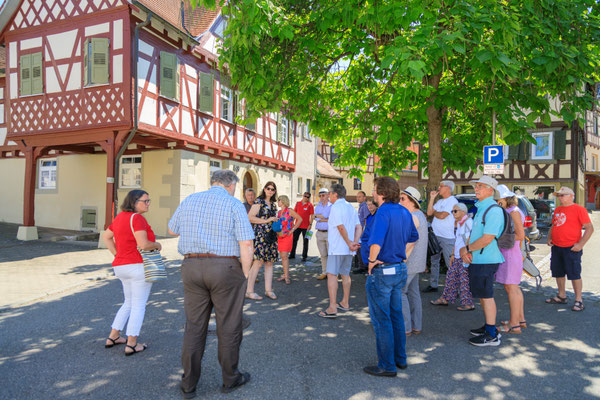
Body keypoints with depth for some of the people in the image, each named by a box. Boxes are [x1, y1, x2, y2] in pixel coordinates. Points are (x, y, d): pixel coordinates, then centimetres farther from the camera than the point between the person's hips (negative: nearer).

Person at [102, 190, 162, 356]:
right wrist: (157, 245, -6)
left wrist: (117, 255, 15)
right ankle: (131, 344, 10)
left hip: (122, 267, 9)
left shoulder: (121, 217, 10)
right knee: (139, 305, 4)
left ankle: (112, 337, 28)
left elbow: (106, 237, 20)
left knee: (129, 303, 23)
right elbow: (143, 244, -25)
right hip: (139, 266, -9)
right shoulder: (137, 218, -17)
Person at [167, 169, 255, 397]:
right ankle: (230, 379, 26)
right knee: (228, 326, 10)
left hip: (192, 267, 4)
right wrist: (245, 275, -4)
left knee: (194, 326, 14)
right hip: (226, 268, -4)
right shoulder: (234, 204, -7)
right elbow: (246, 244, -14)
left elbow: (173, 230, 23)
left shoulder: (189, 201, 8)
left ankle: (189, 384, 23)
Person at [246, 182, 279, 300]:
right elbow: (250, 218, -12)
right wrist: (266, 220, -13)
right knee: (258, 261, -10)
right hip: (260, 234, -7)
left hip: (270, 236, 7)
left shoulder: (273, 204, 19)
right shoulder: (259, 202, -3)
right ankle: (249, 291, -4)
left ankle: (268, 289, 12)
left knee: (270, 262, 6)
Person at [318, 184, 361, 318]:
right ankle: (345, 303, 28)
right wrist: (354, 243, -3)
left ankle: (332, 308, -10)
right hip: (348, 249, 9)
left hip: (337, 248, -9)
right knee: (345, 274, 17)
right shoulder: (350, 207, 14)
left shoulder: (336, 207, -12)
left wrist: (349, 243, -12)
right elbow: (358, 227, 8)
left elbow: (341, 227, -21)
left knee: (332, 275, -7)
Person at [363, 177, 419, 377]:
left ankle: (387, 366, 15)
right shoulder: (404, 212, 7)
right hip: (400, 270, 9)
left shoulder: (383, 212, -21)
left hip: (382, 271, -9)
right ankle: (400, 358, 33)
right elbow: (413, 237, 20)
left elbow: (376, 242, -32)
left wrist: (372, 261, -17)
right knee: (396, 316, 20)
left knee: (381, 320, 4)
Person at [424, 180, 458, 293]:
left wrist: (434, 212, 1)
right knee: (434, 260, 13)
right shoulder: (439, 201, 18)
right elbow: (429, 212, 11)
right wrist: (432, 198, 7)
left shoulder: (452, 201, -10)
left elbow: (442, 216, -19)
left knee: (450, 263, -4)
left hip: (447, 238, -9)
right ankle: (433, 285, 22)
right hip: (435, 235, 9)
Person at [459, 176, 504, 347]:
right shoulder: (481, 209, 15)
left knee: (486, 296, -1)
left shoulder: (493, 210, -17)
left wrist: (467, 248, -10)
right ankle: (488, 326, 32)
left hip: (485, 260, -10)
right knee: (481, 295, 18)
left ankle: (492, 335, 10)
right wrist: (464, 250, -1)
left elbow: (487, 239, -23)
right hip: (476, 260, 10)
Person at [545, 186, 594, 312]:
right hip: (556, 247, 7)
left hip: (571, 248, -7)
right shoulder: (557, 210, 14)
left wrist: (580, 244, -17)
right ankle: (562, 296, 27)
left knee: (574, 274, -2)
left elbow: (589, 228, -10)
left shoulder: (579, 209, -7)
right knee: (558, 273, 13)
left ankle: (578, 300, 9)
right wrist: (549, 238, 10)